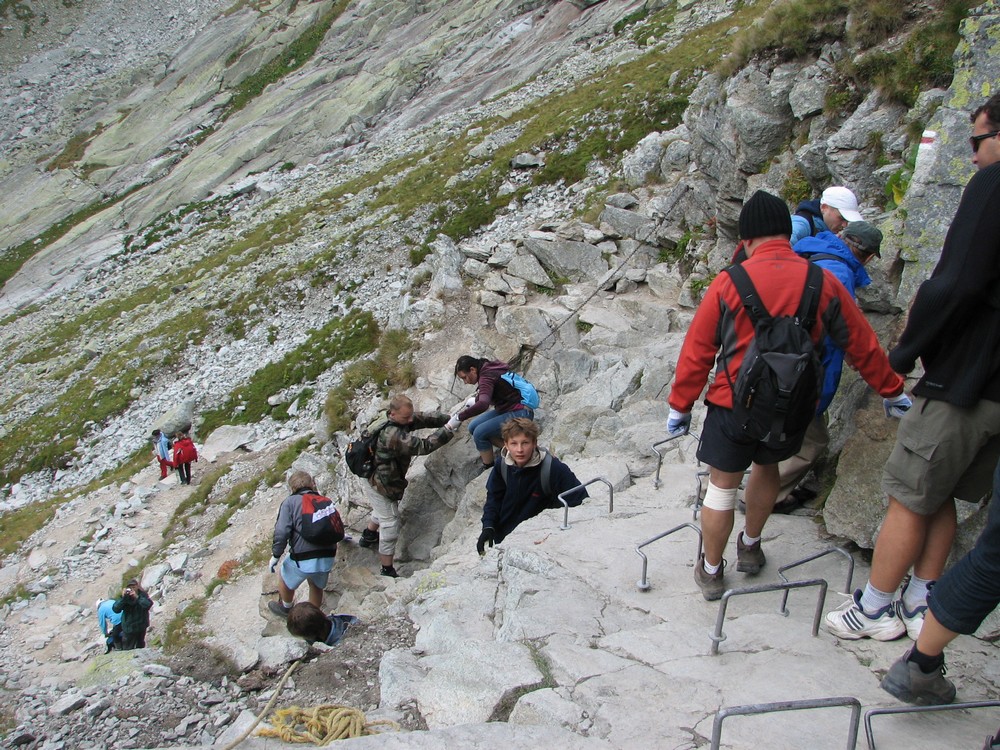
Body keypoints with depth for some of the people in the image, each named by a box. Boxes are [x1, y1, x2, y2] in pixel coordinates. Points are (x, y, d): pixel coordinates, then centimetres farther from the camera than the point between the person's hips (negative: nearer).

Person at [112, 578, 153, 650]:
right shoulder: (125, 596, -9)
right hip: (129, 628, -1)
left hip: (141, 626, 1)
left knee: (140, 646, 22)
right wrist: (122, 598, -30)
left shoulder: (142, 594, -11)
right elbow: (115, 609, -19)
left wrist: (137, 597, -33)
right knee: (127, 649, 2)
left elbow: (149, 604, -28)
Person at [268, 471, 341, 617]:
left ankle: (286, 608, 49)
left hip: (303, 560, -4)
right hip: (327, 559, 4)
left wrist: (275, 556, -1)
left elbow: (281, 533, -12)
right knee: (317, 586, 31)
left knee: (285, 580, 27)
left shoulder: (290, 502, -2)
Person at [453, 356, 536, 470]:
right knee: (473, 427, 4)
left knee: (479, 433, -16)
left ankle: (488, 469, 1)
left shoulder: (486, 377, -21)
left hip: (520, 413, -10)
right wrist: (475, 399, 21)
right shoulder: (489, 369, 7)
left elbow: (483, 405, -38)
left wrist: (459, 417, -33)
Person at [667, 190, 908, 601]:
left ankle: (711, 571, 23)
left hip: (735, 404, -3)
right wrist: (892, 391, 19)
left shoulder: (728, 283, -11)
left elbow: (697, 351, -7)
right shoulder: (823, 282, -4)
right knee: (767, 467, 28)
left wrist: (680, 405, 4)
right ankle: (750, 546, 41)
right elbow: (862, 345, 5)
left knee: (722, 485, 10)